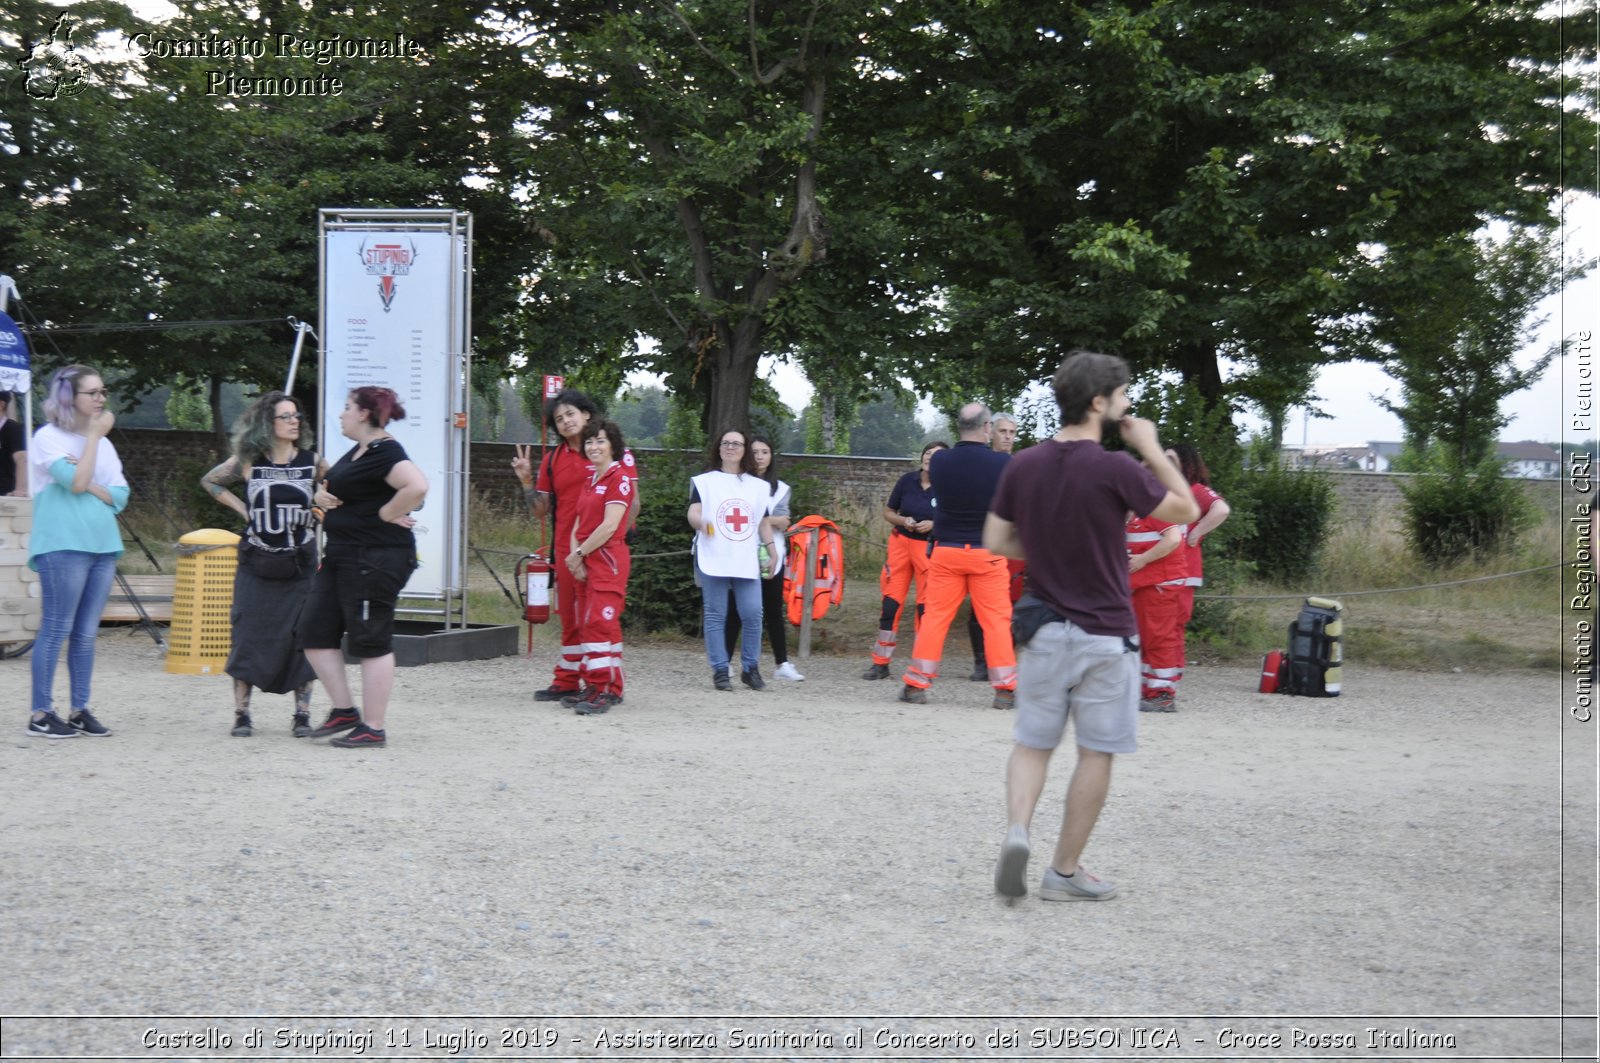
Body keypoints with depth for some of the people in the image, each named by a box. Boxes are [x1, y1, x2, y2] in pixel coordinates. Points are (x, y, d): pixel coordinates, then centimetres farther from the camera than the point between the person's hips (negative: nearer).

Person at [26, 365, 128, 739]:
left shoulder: (103, 444, 15)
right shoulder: (49, 437, -3)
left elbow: (120, 497, 7)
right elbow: (76, 482, -17)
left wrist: (88, 483, -10)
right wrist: (94, 435, -9)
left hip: (103, 545, 6)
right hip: (63, 545, -6)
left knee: (86, 632, 7)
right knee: (57, 630, -6)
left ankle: (80, 710, 12)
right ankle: (41, 714, -2)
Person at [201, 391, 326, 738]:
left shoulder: (312, 462, 0)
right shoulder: (248, 461, -1)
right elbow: (209, 481, 13)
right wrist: (242, 508, 3)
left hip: (300, 564, 1)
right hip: (257, 565, 0)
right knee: (249, 635, 0)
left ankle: (302, 713, 9)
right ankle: (241, 713, 8)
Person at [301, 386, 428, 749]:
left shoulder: (386, 453, -15)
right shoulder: (356, 452, 17)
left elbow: (417, 487, -33)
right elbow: (336, 490, 31)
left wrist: (385, 515, -22)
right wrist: (321, 495, 8)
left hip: (374, 559, -11)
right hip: (341, 556, 11)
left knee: (370, 642, -3)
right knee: (315, 632, 10)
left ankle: (373, 729, 4)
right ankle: (344, 711, 17)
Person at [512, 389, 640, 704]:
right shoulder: (553, 459, 12)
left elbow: (632, 502, -2)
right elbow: (541, 511, 14)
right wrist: (526, 480, 0)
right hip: (566, 550, 5)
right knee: (570, 618, 10)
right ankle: (567, 681, 15)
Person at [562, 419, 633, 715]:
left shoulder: (619, 478, -8)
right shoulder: (590, 480, 18)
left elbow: (609, 526, -16)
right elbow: (579, 523, 14)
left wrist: (579, 553, -10)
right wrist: (575, 556, -3)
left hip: (607, 560, -9)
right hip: (584, 564, 9)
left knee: (600, 622, -14)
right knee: (587, 624, 9)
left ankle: (605, 690, -14)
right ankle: (594, 687, 14)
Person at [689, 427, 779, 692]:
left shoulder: (758, 486, 16)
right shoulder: (704, 481, 6)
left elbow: (764, 523, 20)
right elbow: (693, 512, -6)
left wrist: (772, 553, 15)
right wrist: (700, 522, -28)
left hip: (747, 560, 2)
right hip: (713, 559, -2)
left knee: (753, 614, -6)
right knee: (715, 615, -2)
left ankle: (750, 668, 7)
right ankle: (720, 670, 3)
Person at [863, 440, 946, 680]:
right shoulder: (907, 481, 0)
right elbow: (888, 512, 10)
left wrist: (934, 525, -17)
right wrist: (902, 520, -10)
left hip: (930, 547, -2)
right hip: (901, 543, 3)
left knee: (926, 606, 0)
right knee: (891, 601, 1)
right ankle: (880, 664, 8)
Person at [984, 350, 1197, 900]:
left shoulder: (1023, 465, 0)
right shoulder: (1114, 469, -16)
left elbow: (996, 540, 5)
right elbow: (1185, 510, -4)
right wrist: (1151, 448, 1)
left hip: (1044, 625, 4)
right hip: (1104, 632, -4)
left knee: (1032, 743, 15)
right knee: (1096, 753, 8)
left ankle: (1016, 830, -10)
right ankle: (1065, 870, 14)